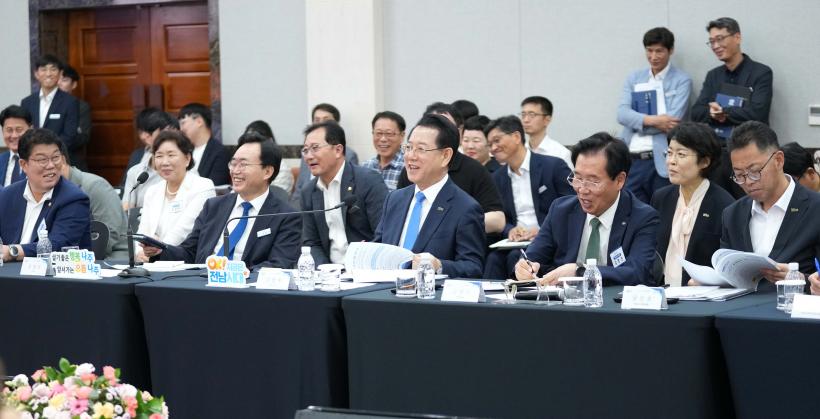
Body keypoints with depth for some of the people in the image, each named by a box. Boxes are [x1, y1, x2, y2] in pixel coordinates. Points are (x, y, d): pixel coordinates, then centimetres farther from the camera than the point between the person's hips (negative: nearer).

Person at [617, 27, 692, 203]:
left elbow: (674, 119, -10)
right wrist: (651, 120, -15)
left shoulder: (682, 81, 3)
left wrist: (639, 123, -4)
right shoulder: (634, 78, 15)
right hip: (631, 160, 4)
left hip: (661, 161, -4)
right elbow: (622, 113, 1)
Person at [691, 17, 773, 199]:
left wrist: (722, 111, -6)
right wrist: (713, 113, -15)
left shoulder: (761, 73, -3)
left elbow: (757, 114, -15)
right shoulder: (713, 75, 14)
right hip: (715, 154, 5)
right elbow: (696, 113, 6)